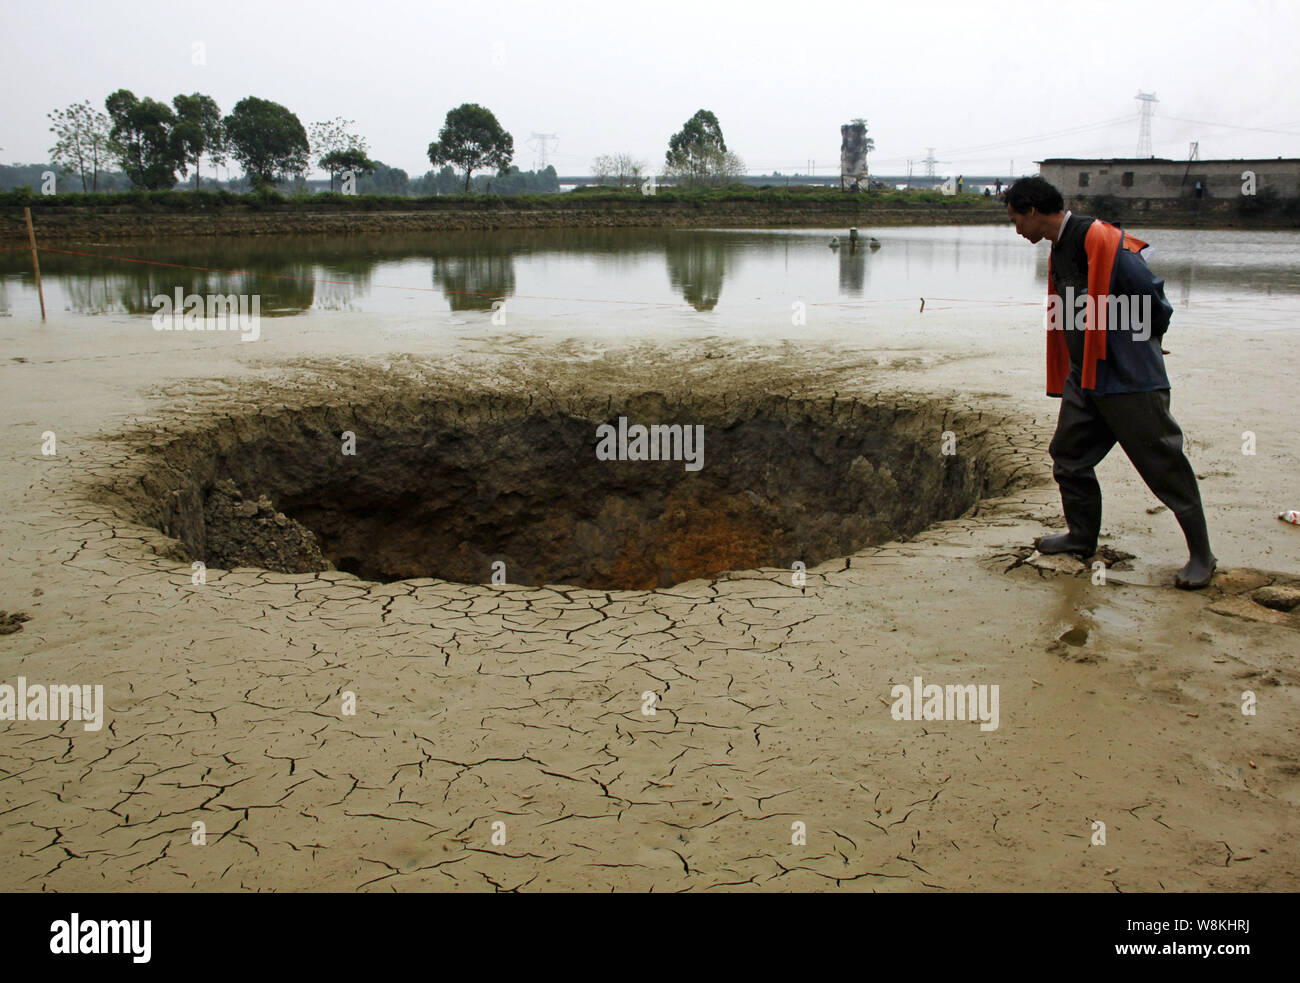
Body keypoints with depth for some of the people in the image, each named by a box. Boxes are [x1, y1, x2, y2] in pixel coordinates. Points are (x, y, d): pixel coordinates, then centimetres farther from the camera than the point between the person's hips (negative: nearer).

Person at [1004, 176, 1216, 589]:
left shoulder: (1099, 239, -16)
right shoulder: (1059, 250, 13)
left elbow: (1151, 292, -16)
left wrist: (1143, 339, -1)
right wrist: (1063, 377, 16)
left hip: (1129, 379, -9)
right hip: (1085, 376, 9)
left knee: (1164, 465, -2)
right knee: (1068, 456, 14)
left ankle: (1201, 556, 8)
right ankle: (1082, 536, 31)